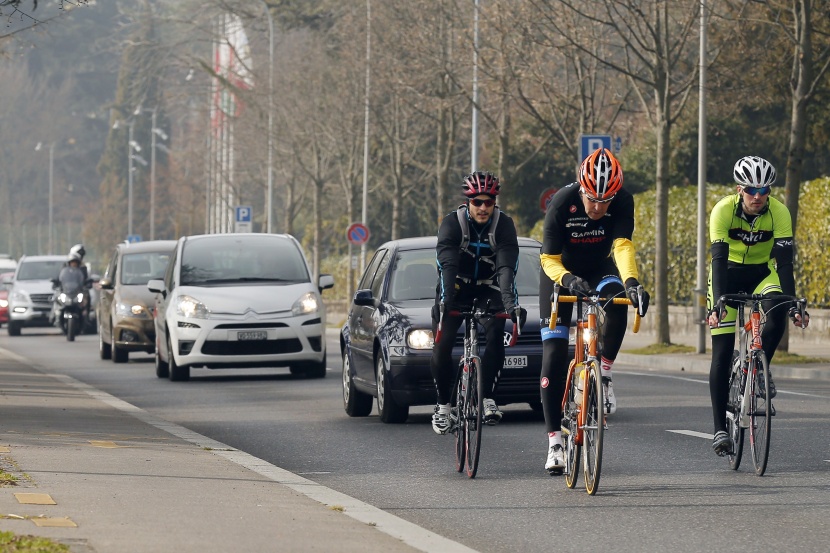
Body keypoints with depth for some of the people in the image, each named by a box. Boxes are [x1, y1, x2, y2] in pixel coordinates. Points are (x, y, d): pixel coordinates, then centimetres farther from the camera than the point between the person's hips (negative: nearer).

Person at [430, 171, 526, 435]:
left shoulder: (504, 224, -18)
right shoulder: (452, 223, -20)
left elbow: (507, 267, -30)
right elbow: (447, 264, -33)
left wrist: (511, 303, -45)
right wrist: (444, 300, -48)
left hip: (489, 289, 0)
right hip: (456, 287, 0)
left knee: (496, 333, -26)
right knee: (442, 345, -13)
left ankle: (487, 397, -16)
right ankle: (443, 405, 4)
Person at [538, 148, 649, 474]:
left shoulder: (622, 202, -26)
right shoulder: (562, 203, -29)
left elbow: (623, 246, -36)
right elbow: (549, 259, -27)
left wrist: (631, 281, -55)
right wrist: (568, 280, -48)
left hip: (600, 268, 1)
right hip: (561, 271, -1)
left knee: (617, 305, -35)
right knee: (554, 355, -9)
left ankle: (603, 374, -13)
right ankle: (555, 442, -4)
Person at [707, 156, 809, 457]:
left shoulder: (779, 212, -23)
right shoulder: (723, 210, -26)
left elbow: (785, 262, -26)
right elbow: (719, 259, -33)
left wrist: (793, 304, -38)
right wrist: (717, 303, -45)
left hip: (761, 273, 1)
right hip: (728, 274, -1)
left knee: (777, 313, -32)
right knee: (722, 353, -10)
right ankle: (720, 429, -5)